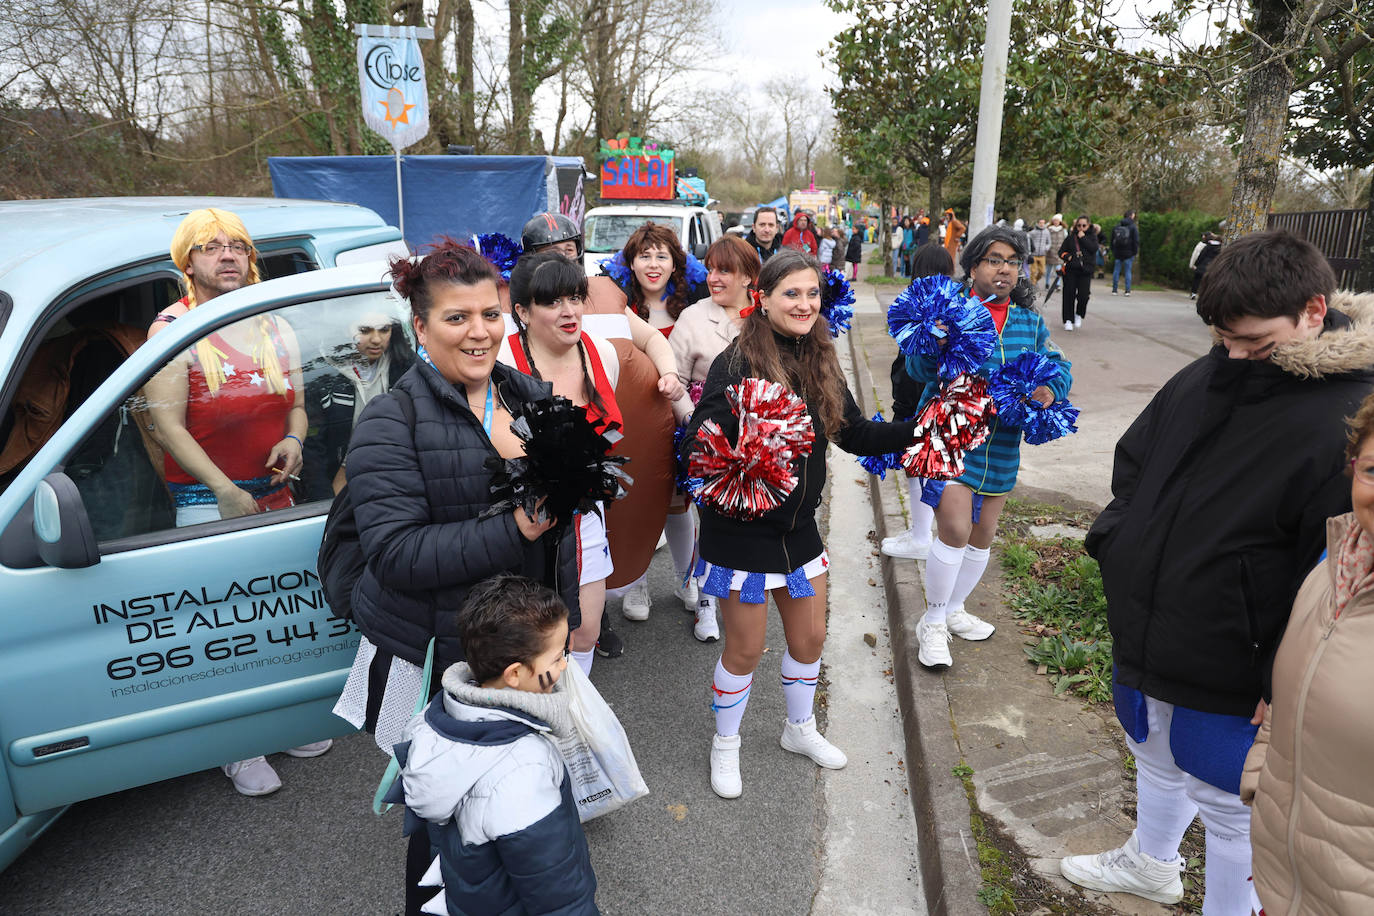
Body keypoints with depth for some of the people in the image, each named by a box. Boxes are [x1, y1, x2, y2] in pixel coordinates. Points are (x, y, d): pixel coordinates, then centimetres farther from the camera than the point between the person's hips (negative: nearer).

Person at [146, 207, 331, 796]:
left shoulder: (277, 330, 12)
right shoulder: (173, 330, -5)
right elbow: (167, 425, -11)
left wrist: (293, 441, -5)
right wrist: (226, 491, -18)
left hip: (276, 493, 5)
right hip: (206, 501, -5)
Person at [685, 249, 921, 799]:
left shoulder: (820, 365, 2)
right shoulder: (737, 365, -18)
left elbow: (855, 435, 7)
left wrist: (918, 429, -3)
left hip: (799, 526, 7)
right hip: (742, 530, -6)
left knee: (810, 637, 20)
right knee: (745, 649, 8)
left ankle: (800, 728, 47)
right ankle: (725, 744, 36)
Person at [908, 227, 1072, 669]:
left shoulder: (1029, 320, 7)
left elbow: (1057, 364, 12)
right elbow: (918, 369, -16)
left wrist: (1050, 388, -12)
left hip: (1001, 444, 6)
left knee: (983, 534, 15)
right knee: (954, 529, -15)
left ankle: (953, 610, 38)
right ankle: (932, 623, 6)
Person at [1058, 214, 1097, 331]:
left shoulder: (1092, 236, 9)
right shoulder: (1070, 237, 8)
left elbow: (1094, 248, -9)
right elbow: (1061, 251, 11)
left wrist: (1083, 238, -9)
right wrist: (1067, 256, -9)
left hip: (1086, 270, -1)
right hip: (1071, 270, 1)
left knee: (1083, 294, -10)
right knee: (1069, 295, -2)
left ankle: (1079, 315, 16)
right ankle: (1068, 320, 9)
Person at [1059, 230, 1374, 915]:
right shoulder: (1206, 377, -1)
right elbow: (1133, 457, 14)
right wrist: (1118, 537, 1)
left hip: (1232, 677, -8)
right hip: (1146, 641, 8)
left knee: (1230, 806, 14)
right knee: (1155, 757, 29)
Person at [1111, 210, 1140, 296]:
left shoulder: (1116, 226, 6)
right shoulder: (1133, 227, -5)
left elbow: (1112, 240, 10)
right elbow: (1136, 241, -7)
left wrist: (1113, 251, 15)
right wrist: (1135, 252, 0)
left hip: (1117, 253, 2)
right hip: (1128, 253, -2)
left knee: (1116, 271, 7)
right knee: (1128, 271, 2)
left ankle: (1114, 290, 7)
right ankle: (1127, 290, -2)